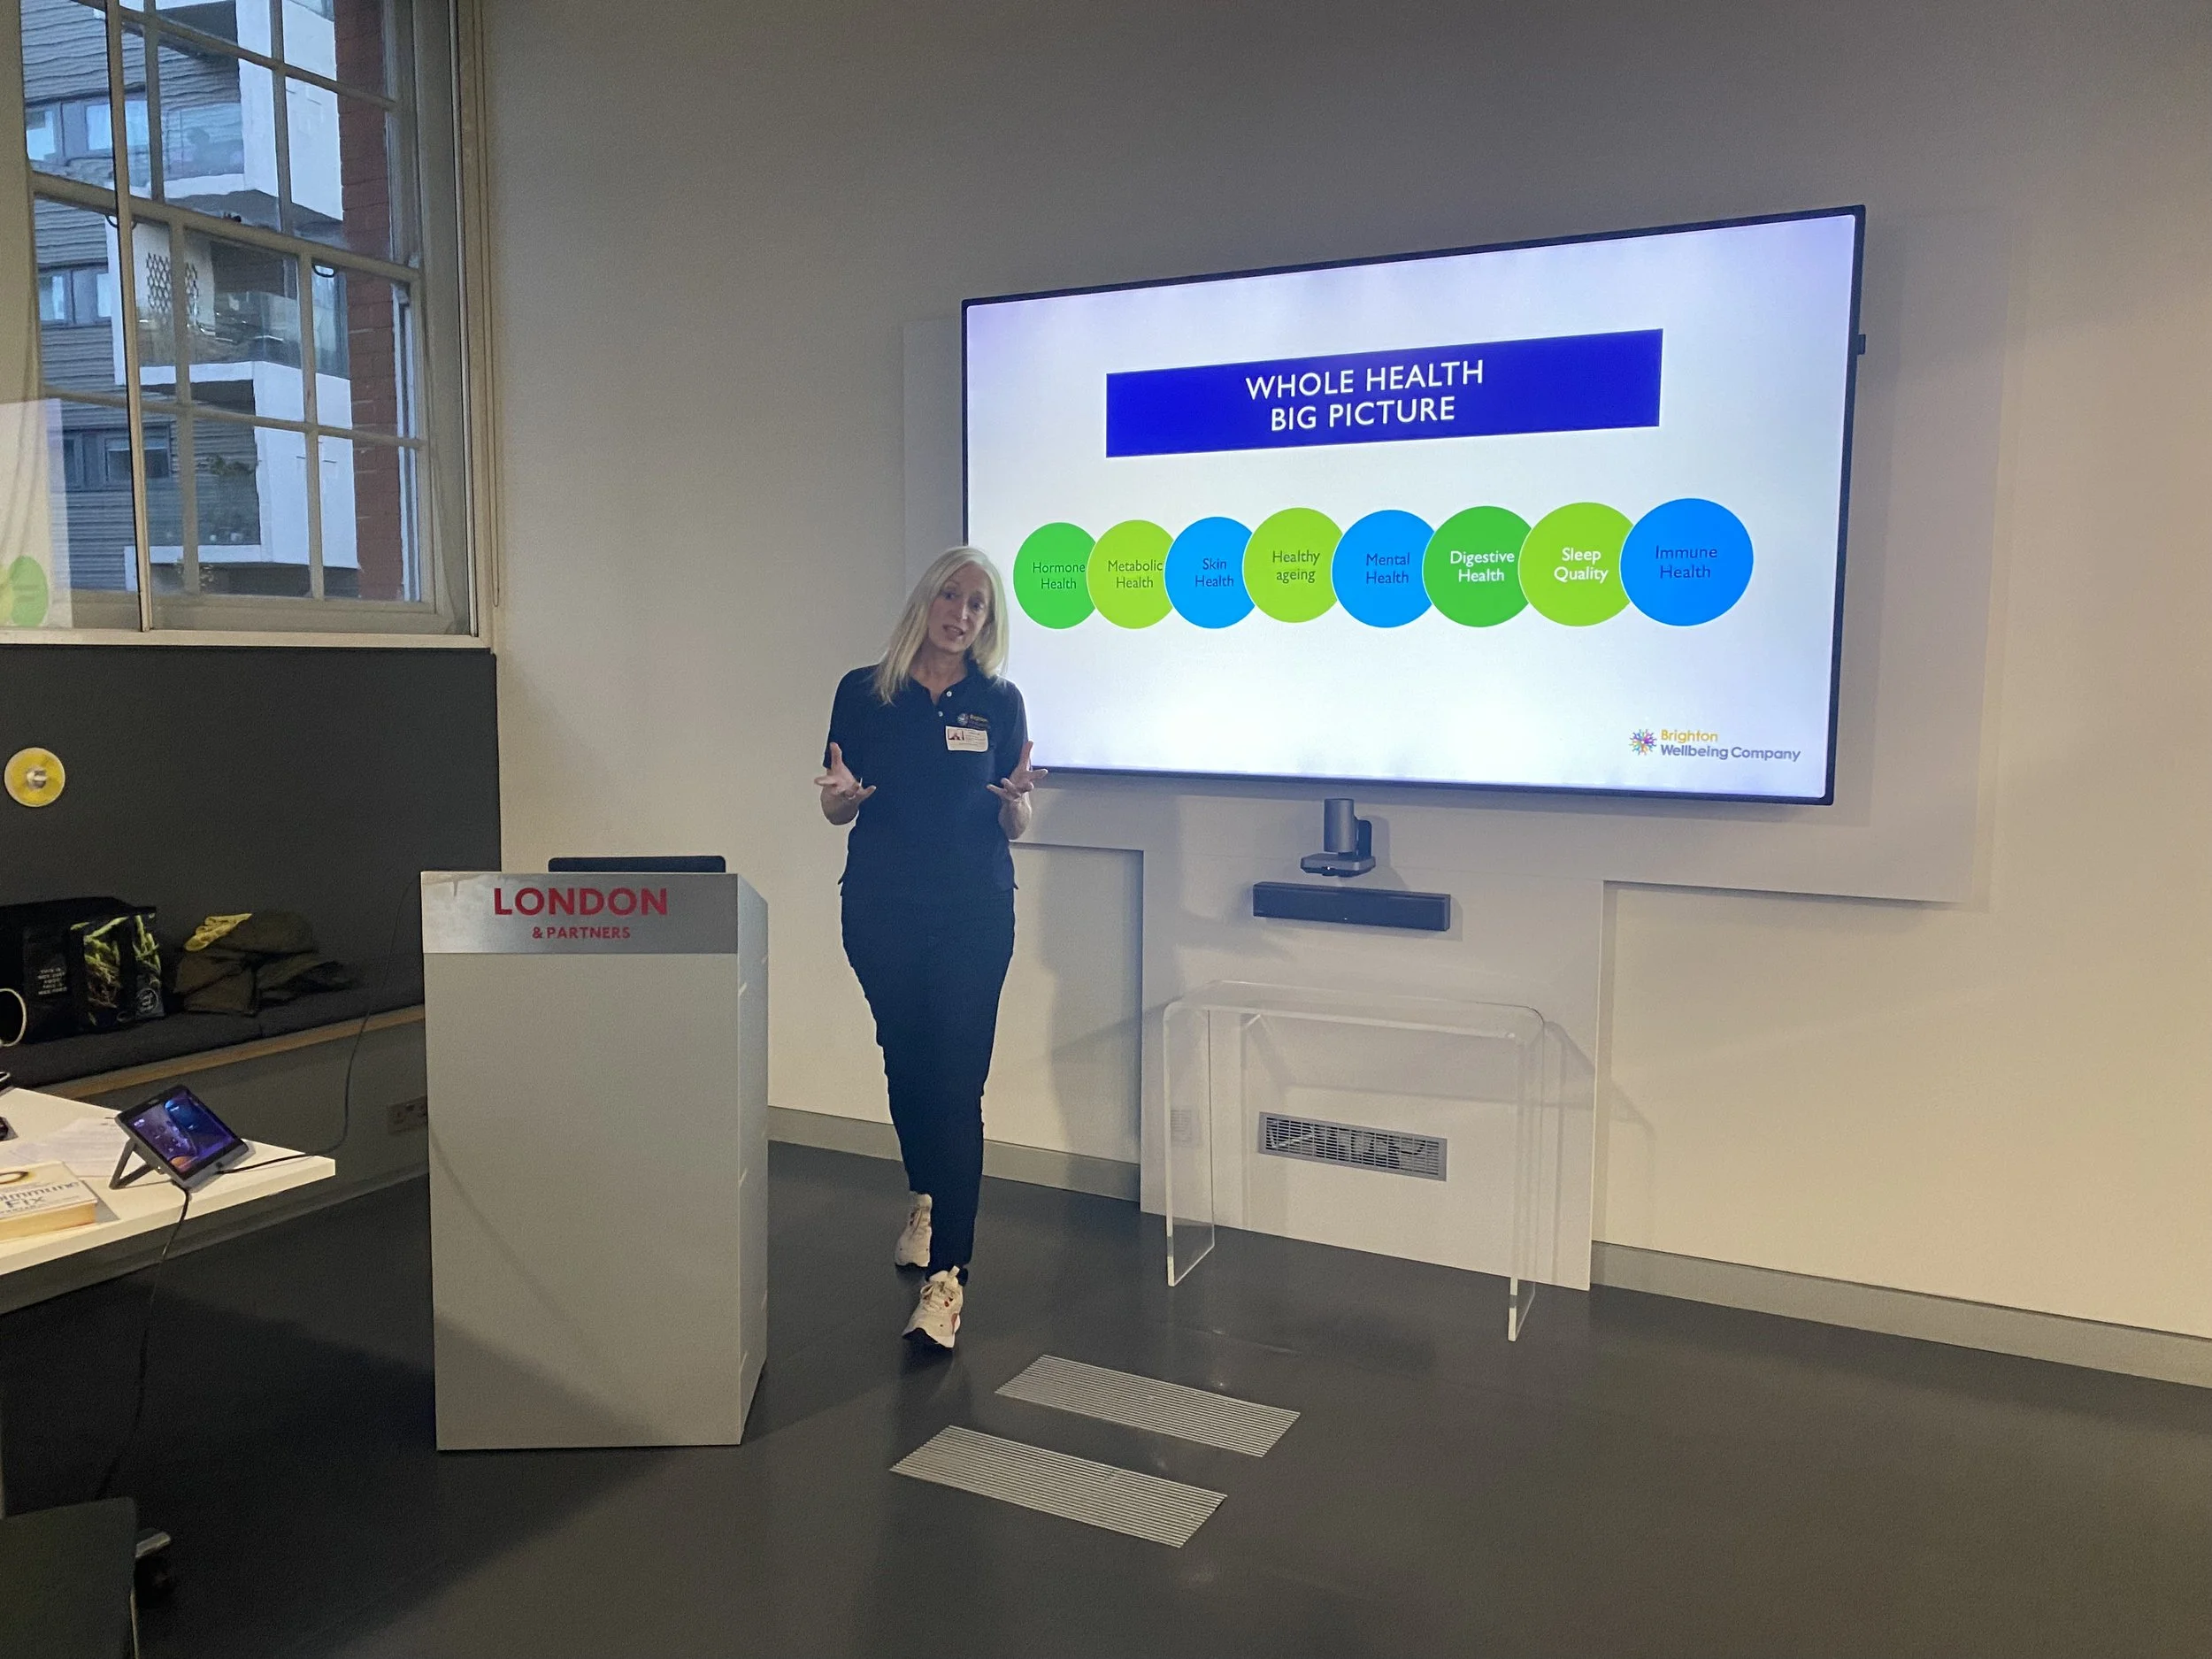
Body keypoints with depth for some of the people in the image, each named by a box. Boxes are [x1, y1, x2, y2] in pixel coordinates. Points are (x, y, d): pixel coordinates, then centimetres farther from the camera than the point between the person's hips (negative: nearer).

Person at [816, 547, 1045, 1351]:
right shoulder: (864, 693, 1)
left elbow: (1015, 827, 4)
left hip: (973, 913, -1)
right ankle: (925, 1199, 43)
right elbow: (838, 808, 7)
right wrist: (840, 792, -16)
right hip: (882, 908, 2)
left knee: (957, 1082, -7)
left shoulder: (999, 702, 2)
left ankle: (945, 1276, -4)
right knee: (905, 1064, 16)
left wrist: (1017, 797, -18)